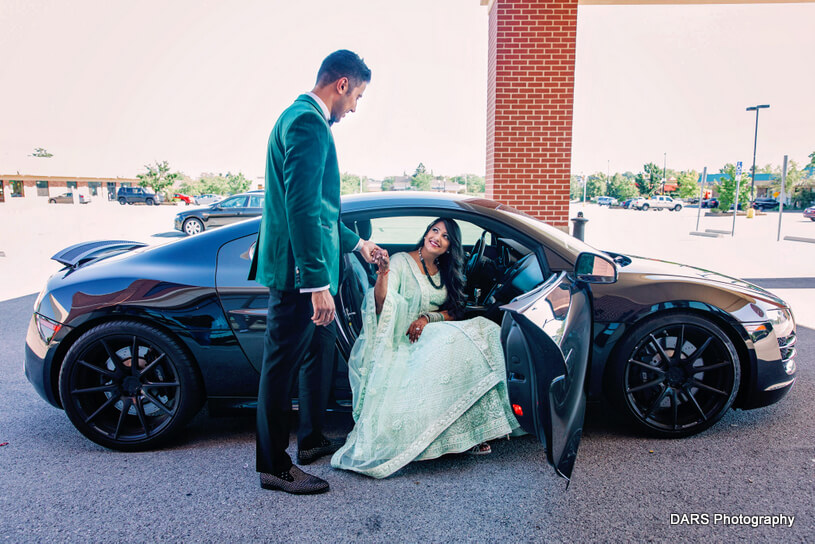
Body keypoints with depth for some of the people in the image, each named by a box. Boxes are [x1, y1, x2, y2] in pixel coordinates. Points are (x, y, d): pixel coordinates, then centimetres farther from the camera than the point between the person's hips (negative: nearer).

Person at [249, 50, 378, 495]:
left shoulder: (303, 119, 18)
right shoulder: (307, 122, -16)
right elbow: (301, 208, -24)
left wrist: (356, 244, 31)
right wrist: (318, 283, -25)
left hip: (305, 269, 11)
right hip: (299, 273, -11)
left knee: (318, 350, 20)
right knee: (282, 365, 1)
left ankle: (311, 440, 37)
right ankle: (274, 467, 17)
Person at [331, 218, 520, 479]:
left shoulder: (445, 273, 16)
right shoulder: (401, 262, -2)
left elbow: (454, 312, 8)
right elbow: (382, 308, -14)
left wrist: (428, 318, -11)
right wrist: (382, 272, -30)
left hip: (433, 333, 6)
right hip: (403, 340, -5)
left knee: (482, 331, -21)